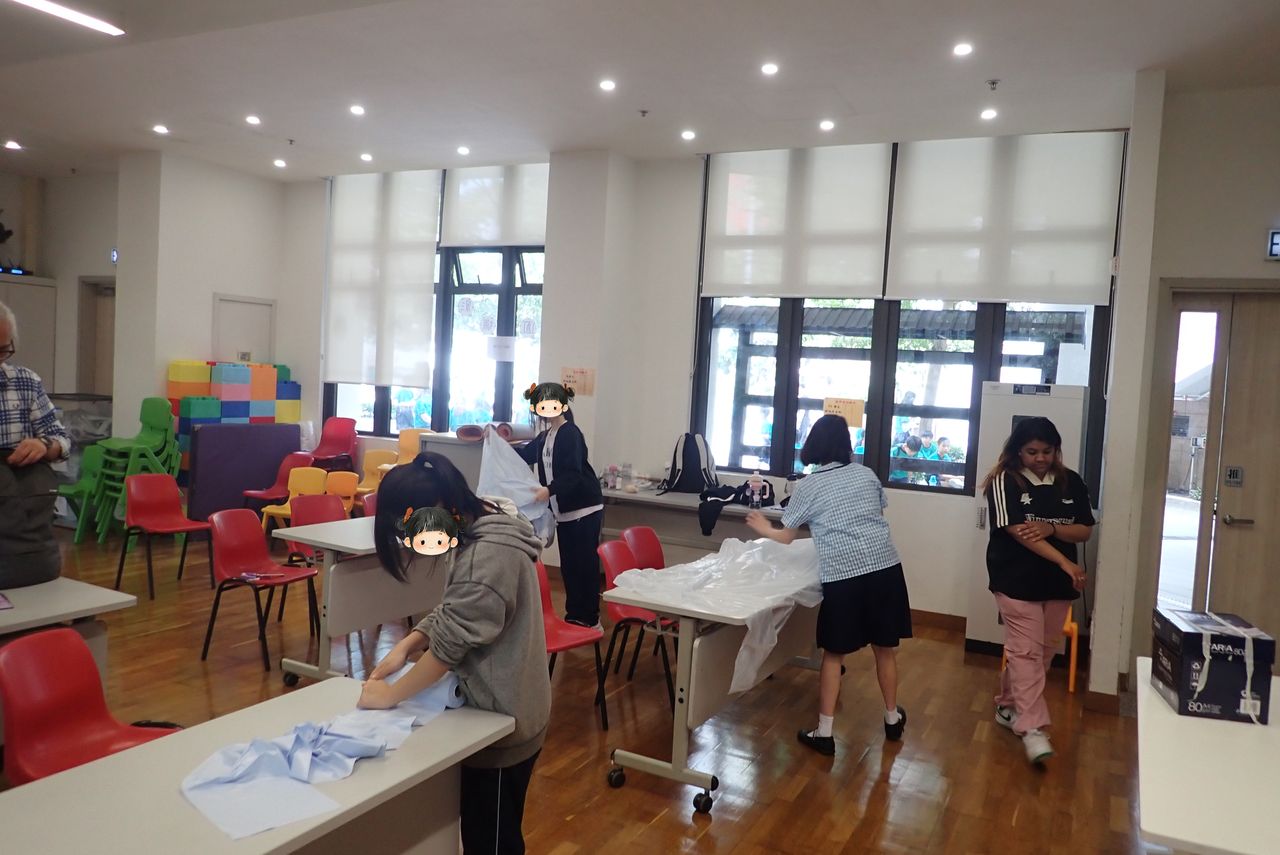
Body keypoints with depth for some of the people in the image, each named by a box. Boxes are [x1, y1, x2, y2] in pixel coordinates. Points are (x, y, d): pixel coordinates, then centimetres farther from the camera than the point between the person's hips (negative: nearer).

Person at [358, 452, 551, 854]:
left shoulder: (489, 556, -30)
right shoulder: (479, 531, 1)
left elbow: (451, 641, -26)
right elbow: (452, 611, 11)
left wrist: (391, 694, -13)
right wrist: (405, 646, -4)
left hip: (502, 720, -9)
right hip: (496, 708, 9)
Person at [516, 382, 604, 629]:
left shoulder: (570, 434, -14)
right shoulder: (546, 436, 12)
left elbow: (573, 473, -24)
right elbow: (526, 454, 28)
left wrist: (549, 490, -38)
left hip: (584, 510, -9)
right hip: (565, 511, 9)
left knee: (584, 564, -5)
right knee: (568, 565, 13)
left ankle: (589, 620, 1)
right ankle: (574, 615, 23)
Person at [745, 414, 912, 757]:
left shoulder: (808, 487, 3)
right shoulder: (867, 475, 11)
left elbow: (786, 537, 12)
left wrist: (764, 528, 31)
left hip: (843, 574, -3)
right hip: (885, 566, 3)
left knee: (834, 654, 8)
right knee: (885, 649, 17)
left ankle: (824, 732, 11)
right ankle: (892, 718, 34)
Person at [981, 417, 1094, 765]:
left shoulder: (1071, 482, 5)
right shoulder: (1005, 481, -9)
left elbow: (1085, 531, 4)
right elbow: (1016, 530, -18)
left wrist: (1051, 529, -18)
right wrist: (1066, 563, -24)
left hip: (1057, 584, 5)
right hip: (1017, 581, -5)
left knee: (1044, 651, 13)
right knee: (1026, 652, -8)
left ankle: (1008, 706, 29)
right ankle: (1032, 728, -8)